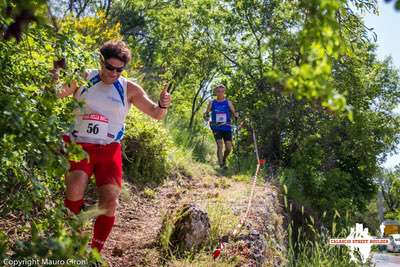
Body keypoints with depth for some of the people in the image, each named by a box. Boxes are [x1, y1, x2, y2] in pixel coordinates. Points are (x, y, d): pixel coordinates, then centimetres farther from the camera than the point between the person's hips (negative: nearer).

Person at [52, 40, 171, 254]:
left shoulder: (129, 89, 2)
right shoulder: (83, 79, 2)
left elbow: (156, 114, 3)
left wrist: (162, 105, -20)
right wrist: (55, 78, -22)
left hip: (109, 151, 1)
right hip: (79, 146, -1)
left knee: (110, 202, -7)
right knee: (75, 188, -27)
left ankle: (95, 251, 14)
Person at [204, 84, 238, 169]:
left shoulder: (228, 103, 6)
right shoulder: (212, 103, 7)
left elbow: (234, 112, 4)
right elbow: (206, 113, 11)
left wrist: (236, 115, -19)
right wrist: (206, 117, -11)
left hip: (227, 128, 1)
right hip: (216, 128, -1)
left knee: (228, 148, -4)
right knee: (220, 145, -19)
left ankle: (224, 159, 27)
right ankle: (221, 164, -14)